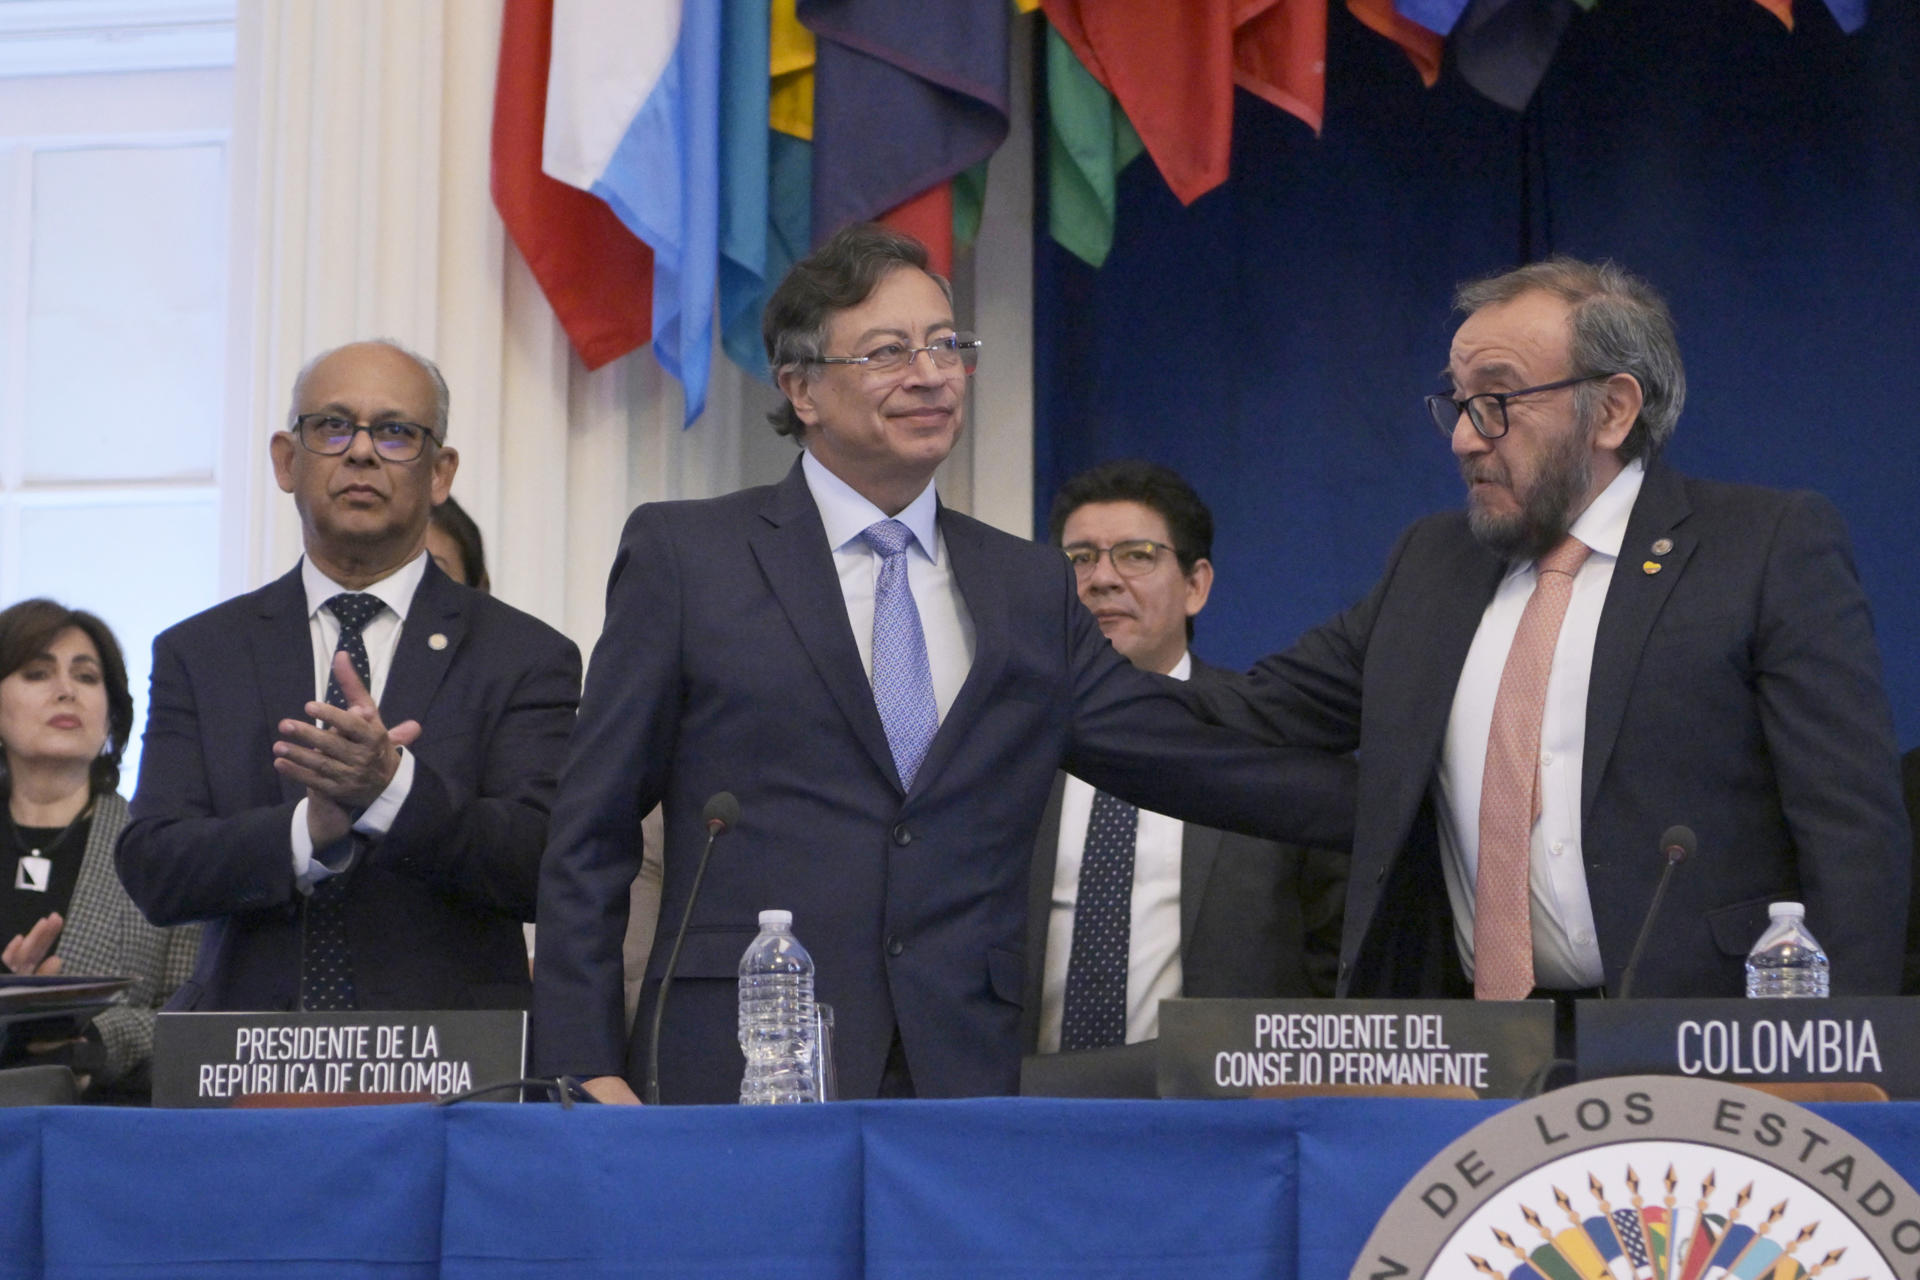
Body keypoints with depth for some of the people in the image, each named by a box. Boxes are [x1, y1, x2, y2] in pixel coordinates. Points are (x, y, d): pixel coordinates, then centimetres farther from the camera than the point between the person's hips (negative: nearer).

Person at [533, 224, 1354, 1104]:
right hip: (740, 1087, -3)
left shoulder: (1030, 592, 15)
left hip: (962, 1088, 3)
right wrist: (584, 1064, -6)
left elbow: (1211, 762, 11)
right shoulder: (682, 556, 5)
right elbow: (589, 834, 3)